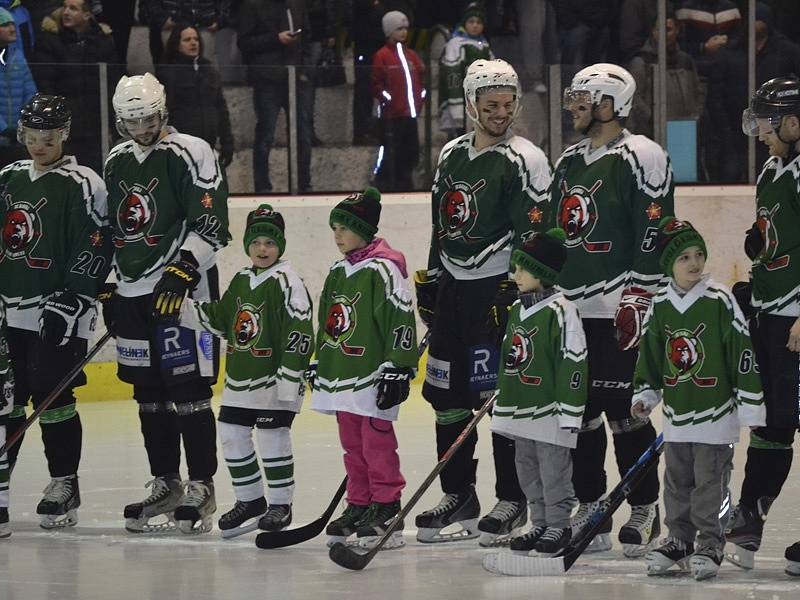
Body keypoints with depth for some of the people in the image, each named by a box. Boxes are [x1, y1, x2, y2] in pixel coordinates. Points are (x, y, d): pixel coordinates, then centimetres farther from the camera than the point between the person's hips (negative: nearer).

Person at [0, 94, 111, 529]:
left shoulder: (82, 185, -6)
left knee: (52, 398, -6)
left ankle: (64, 484, 5)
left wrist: (72, 299, -19)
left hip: (58, 315, -6)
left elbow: (94, 249, -12)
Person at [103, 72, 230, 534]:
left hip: (183, 286, -7)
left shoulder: (191, 154, -8)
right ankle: (165, 483, 19)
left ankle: (202, 488, -4)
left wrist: (185, 269, -24)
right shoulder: (117, 161, 15)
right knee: (149, 393, 10)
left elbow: (211, 224, -14)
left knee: (189, 390, -9)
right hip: (132, 289, 7)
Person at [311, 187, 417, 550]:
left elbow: (401, 322, -15)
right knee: (352, 445, 13)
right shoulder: (337, 272, 15)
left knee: (377, 442, -6)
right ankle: (359, 507, 20)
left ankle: (386, 511, -1)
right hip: (340, 374, 9)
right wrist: (318, 364, 24)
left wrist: (397, 370, -18)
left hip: (373, 377, -9)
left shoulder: (382, 270, -12)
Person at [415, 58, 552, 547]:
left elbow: (534, 235, -14)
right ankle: (459, 496, 18)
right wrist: (430, 282, 19)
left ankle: (512, 501, 0)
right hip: (453, 288, 7)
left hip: (499, 288, -7)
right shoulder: (451, 156, 13)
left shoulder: (523, 161, -9)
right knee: (447, 394, 8)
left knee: (501, 396, -7)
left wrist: (516, 295, -20)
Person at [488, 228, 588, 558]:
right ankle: (540, 524, 24)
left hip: (549, 409, -9)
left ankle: (558, 524, 10)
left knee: (554, 470, -1)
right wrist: (500, 400, 21)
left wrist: (569, 414, -16)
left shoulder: (560, 311, -15)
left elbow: (573, 362, -15)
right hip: (520, 407, 9)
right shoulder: (518, 309, 11)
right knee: (528, 469, 14)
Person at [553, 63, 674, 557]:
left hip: (617, 311, -8)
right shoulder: (570, 161, 18)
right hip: (570, 308, 8)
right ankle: (591, 510, 16)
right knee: (578, 412, 8)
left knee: (624, 411, -6)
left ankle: (645, 511, 2)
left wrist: (637, 302, -19)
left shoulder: (640, 159, -8)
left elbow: (653, 236, -14)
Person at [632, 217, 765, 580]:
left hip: (716, 412, -4)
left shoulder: (720, 301, -10)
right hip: (676, 414, 4)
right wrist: (644, 396, 6)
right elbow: (649, 356, 14)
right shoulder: (659, 307, 2)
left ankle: (709, 546, 8)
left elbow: (742, 354, -8)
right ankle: (678, 541, 24)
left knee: (709, 483, -1)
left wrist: (750, 407, -8)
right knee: (677, 482, 13)